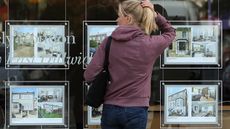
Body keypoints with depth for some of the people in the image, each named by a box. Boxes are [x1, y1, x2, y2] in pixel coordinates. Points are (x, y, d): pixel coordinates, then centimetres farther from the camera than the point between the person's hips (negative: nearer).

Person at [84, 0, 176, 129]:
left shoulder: (108, 42, -5)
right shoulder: (150, 44, -6)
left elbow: (89, 75, -7)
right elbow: (170, 32, 16)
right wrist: (154, 14, 3)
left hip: (110, 109, 1)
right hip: (136, 111, -1)